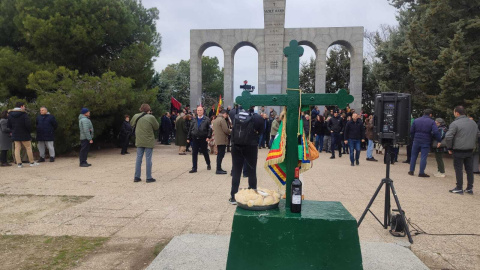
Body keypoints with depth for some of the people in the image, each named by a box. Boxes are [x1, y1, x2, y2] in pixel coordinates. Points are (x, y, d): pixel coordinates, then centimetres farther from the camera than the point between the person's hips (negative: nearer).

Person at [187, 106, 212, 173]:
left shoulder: (207, 119, -1)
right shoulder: (194, 120, 10)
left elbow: (209, 129, -6)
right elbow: (190, 129, 12)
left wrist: (208, 137, -18)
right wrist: (188, 138, 8)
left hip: (203, 139, -3)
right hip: (195, 139, 3)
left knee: (205, 153, 11)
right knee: (194, 154, 1)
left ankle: (208, 165, 33)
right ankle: (194, 168, 7)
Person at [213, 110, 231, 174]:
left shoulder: (215, 120, 15)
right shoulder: (222, 119, -15)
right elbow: (226, 130, -20)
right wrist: (231, 131, 2)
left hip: (218, 140, 9)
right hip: (222, 140, -9)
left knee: (219, 154, 16)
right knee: (221, 155, -5)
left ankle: (219, 168, 21)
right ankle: (218, 170, -3)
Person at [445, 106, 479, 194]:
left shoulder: (455, 124, -14)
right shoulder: (473, 123, 8)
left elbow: (448, 137, -19)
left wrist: (449, 148, -6)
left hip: (458, 151, -6)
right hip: (470, 151, 6)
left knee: (458, 169, 2)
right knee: (469, 169, 12)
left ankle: (459, 188, 7)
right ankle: (470, 188, 19)